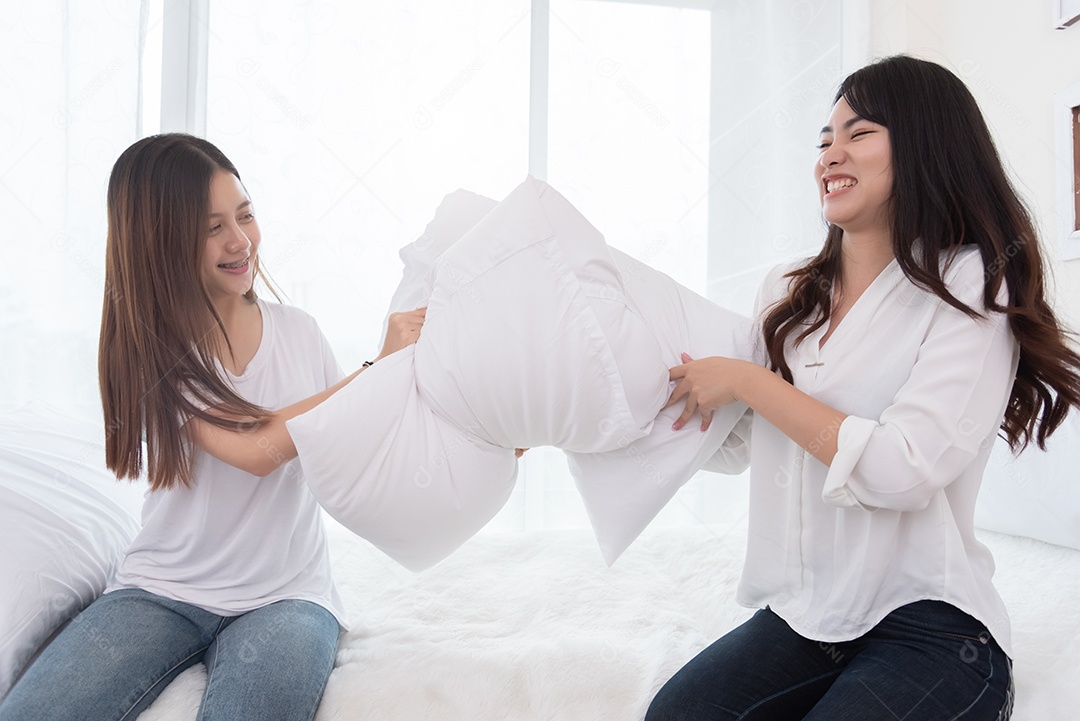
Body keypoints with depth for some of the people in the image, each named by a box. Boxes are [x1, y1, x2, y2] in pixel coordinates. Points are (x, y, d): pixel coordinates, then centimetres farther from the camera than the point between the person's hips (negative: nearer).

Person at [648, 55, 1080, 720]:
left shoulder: (972, 285, -7)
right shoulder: (787, 296, 10)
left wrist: (748, 381, -14)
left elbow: (903, 471, -20)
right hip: (803, 615, 4)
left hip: (928, 625, -3)